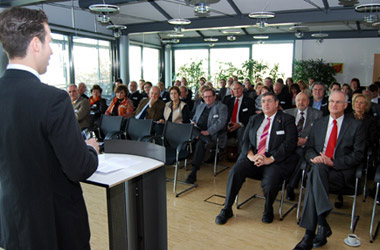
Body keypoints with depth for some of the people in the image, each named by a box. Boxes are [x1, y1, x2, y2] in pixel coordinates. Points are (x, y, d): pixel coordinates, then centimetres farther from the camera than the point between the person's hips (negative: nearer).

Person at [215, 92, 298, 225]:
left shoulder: (287, 119, 5)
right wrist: (251, 156, -10)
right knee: (235, 172, -23)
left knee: (269, 183, -32)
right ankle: (227, 210, -8)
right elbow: (245, 140, 12)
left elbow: (289, 144, -7)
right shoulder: (254, 119, 19)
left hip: (275, 161, -3)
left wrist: (270, 159, -18)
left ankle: (268, 210, 2)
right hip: (252, 157, 4)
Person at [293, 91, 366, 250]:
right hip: (319, 168, 3)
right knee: (317, 168, -35)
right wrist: (314, 158, -8)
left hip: (342, 173, -3)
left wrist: (333, 162, -14)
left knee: (314, 176, -34)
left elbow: (358, 155, 0)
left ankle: (310, 233, -36)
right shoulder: (318, 124, 21)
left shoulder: (356, 126, 9)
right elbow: (308, 149, 17)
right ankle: (322, 225, -35)